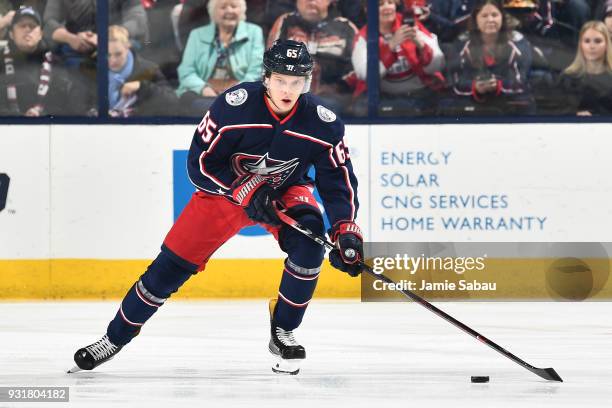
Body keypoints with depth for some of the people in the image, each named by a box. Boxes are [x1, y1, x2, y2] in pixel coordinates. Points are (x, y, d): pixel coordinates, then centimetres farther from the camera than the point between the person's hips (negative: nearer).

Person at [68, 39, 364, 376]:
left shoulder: (323, 122, -23)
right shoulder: (233, 106, -29)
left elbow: (338, 178, -17)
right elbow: (200, 163, -22)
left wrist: (346, 231, -29)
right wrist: (246, 192, -31)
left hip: (287, 191, 1)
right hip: (226, 187, -1)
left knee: (309, 243, -27)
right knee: (173, 262, -3)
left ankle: (283, 332, -7)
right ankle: (117, 336, 15)